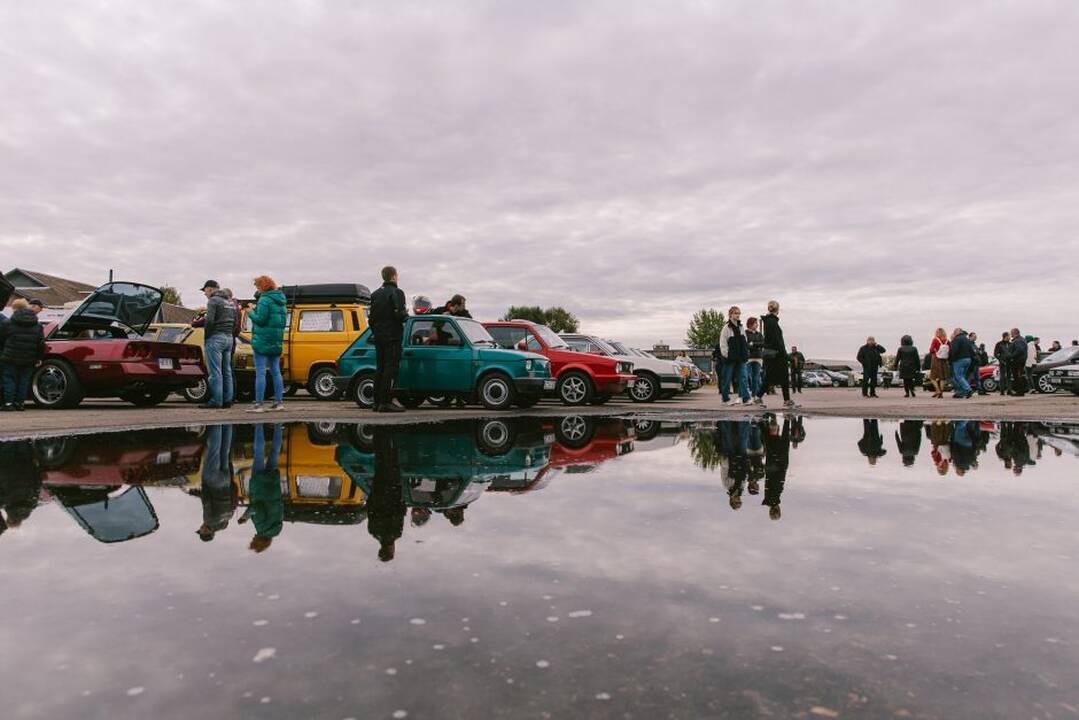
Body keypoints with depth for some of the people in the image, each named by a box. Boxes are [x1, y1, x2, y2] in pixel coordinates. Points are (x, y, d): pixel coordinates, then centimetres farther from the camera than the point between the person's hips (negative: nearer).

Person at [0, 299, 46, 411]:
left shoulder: (9, 324, -4)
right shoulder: (37, 326, 4)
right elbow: (41, 344, 5)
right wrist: (39, 358, 11)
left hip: (11, 358, -2)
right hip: (28, 360, 3)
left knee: (9, 379, 6)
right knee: (24, 381, 10)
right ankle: (20, 403, 10)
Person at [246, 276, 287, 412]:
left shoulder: (264, 300, -13)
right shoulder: (280, 301, 13)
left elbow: (260, 319, -19)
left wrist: (251, 313, 0)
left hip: (263, 341, -8)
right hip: (276, 341, 8)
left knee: (260, 373, -6)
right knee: (276, 372, 12)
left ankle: (258, 404, -5)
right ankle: (279, 401, 14)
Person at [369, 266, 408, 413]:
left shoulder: (375, 294, 14)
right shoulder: (396, 293, -10)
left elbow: (371, 316, 14)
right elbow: (399, 314, -20)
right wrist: (406, 315, 1)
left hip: (379, 337, 8)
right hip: (393, 337, -8)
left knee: (380, 368, 12)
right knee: (391, 368, -7)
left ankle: (377, 402, 14)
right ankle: (386, 402, -11)